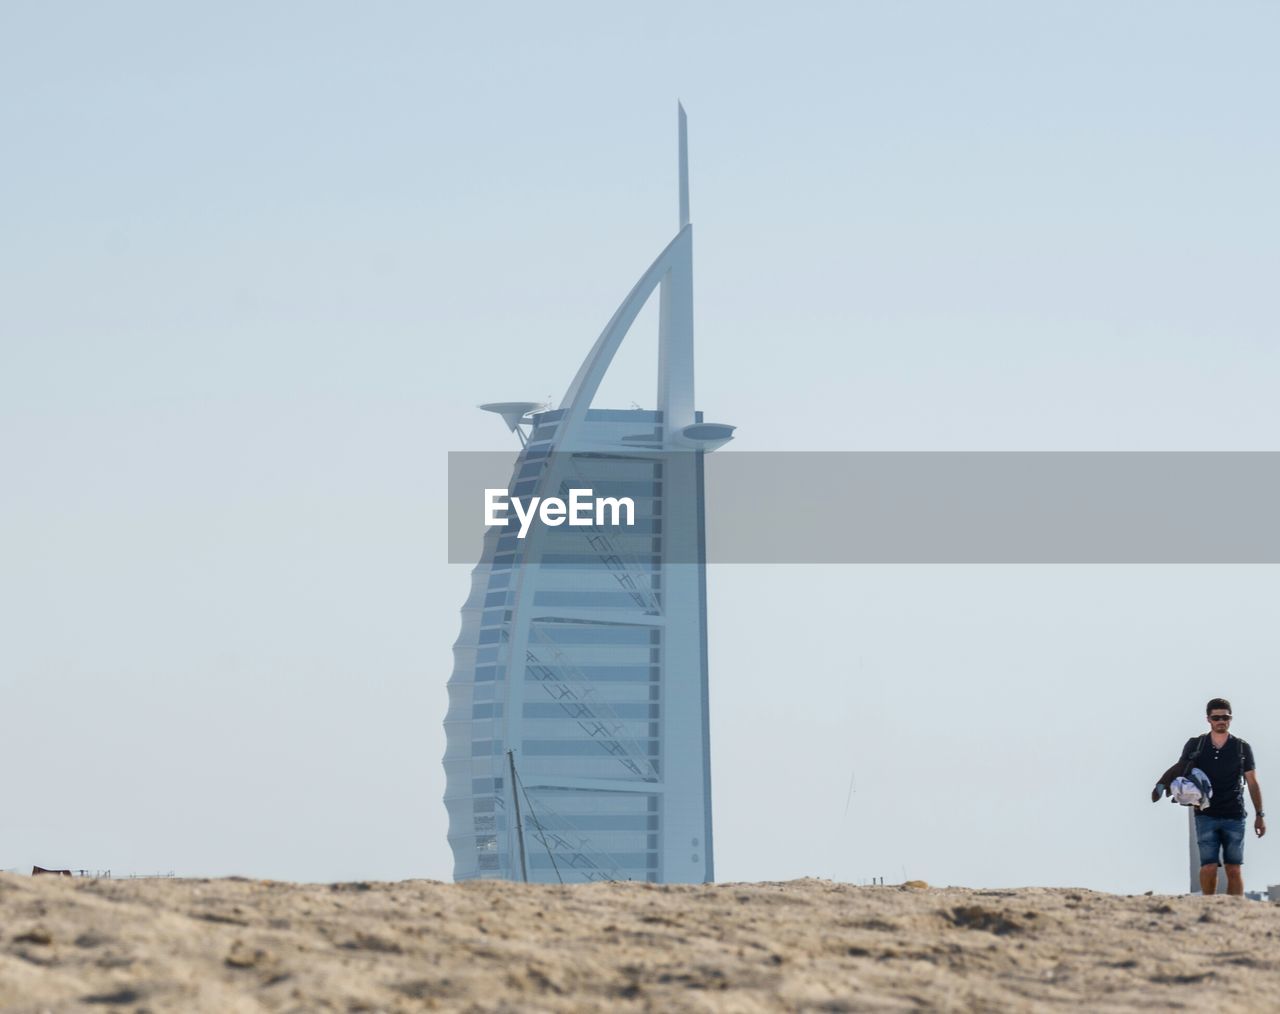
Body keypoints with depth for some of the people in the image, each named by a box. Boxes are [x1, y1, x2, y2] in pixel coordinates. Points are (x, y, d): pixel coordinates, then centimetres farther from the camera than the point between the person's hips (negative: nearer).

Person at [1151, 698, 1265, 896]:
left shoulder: (1242, 748, 6)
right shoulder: (1195, 745, 5)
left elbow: (1252, 783, 9)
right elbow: (1179, 768, 7)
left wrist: (1260, 815, 7)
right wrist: (1161, 785, -14)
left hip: (1234, 817, 0)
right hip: (1206, 815, 0)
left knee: (1234, 870, -3)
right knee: (1209, 867, -10)